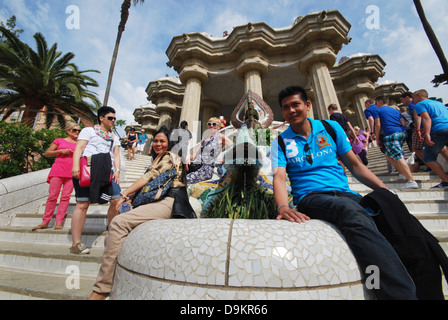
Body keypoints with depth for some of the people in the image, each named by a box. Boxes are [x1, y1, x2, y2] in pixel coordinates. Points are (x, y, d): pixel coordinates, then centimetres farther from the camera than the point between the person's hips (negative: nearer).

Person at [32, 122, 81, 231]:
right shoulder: (59, 141, 11)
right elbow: (46, 154, 8)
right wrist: (61, 151, -6)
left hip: (72, 173, 1)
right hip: (58, 171, -1)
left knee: (65, 197, -3)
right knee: (52, 196, -2)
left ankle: (59, 222, 1)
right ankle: (45, 222, 8)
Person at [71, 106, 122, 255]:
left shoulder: (114, 137, 26)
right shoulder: (89, 130, 13)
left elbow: (116, 155, 17)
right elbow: (79, 148, 1)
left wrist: (117, 170, 1)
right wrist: (76, 165, -14)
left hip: (106, 171, 5)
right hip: (87, 169, -4)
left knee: (116, 201, -5)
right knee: (83, 204, -6)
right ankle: (76, 244, 2)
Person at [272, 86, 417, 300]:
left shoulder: (330, 128, 15)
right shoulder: (281, 142, 7)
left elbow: (355, 165, 16)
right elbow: (279, 177, -8)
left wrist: (386, 191, 3)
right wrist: (283, 207, -28)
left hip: (344, 193, 4)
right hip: (310, 198, -3)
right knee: (351, 211, -34)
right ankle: (402, 292, -27)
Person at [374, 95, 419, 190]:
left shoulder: (378, 110, 8)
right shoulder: (395, 110, 26)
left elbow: (378, 125, -1)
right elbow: (403, 123, 19)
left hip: (391, 134, -8)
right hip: (403, 133, 8)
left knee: (399, 157, -15)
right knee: (388, 155, 20)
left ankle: (411, 181, -24)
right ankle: (403, 173, 17)